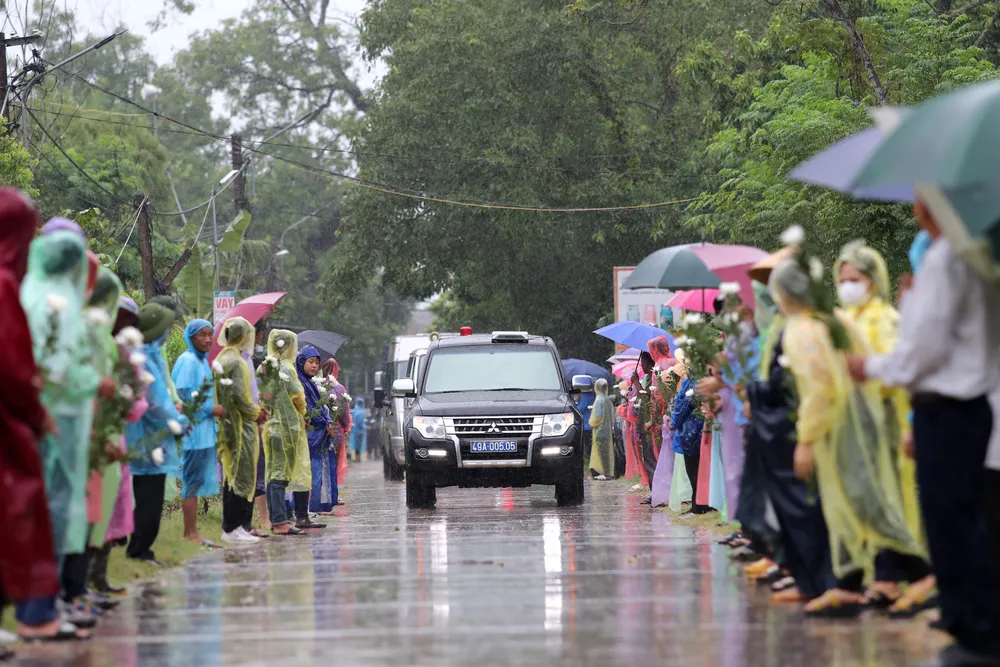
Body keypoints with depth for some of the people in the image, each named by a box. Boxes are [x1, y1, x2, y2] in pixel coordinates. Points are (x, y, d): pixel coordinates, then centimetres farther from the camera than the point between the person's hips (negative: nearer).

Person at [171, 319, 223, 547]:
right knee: (194, 481, -7)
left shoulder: (202, 360, 17)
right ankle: (190, 534, -4)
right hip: (194, 429, -9)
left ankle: (190, 533, 13)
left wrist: (214, 409, 10)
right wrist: (210, 409, -14)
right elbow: (182, 396, -18)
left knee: (197, 482, 10)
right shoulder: (188, 361, -11)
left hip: (205, 428, 9)